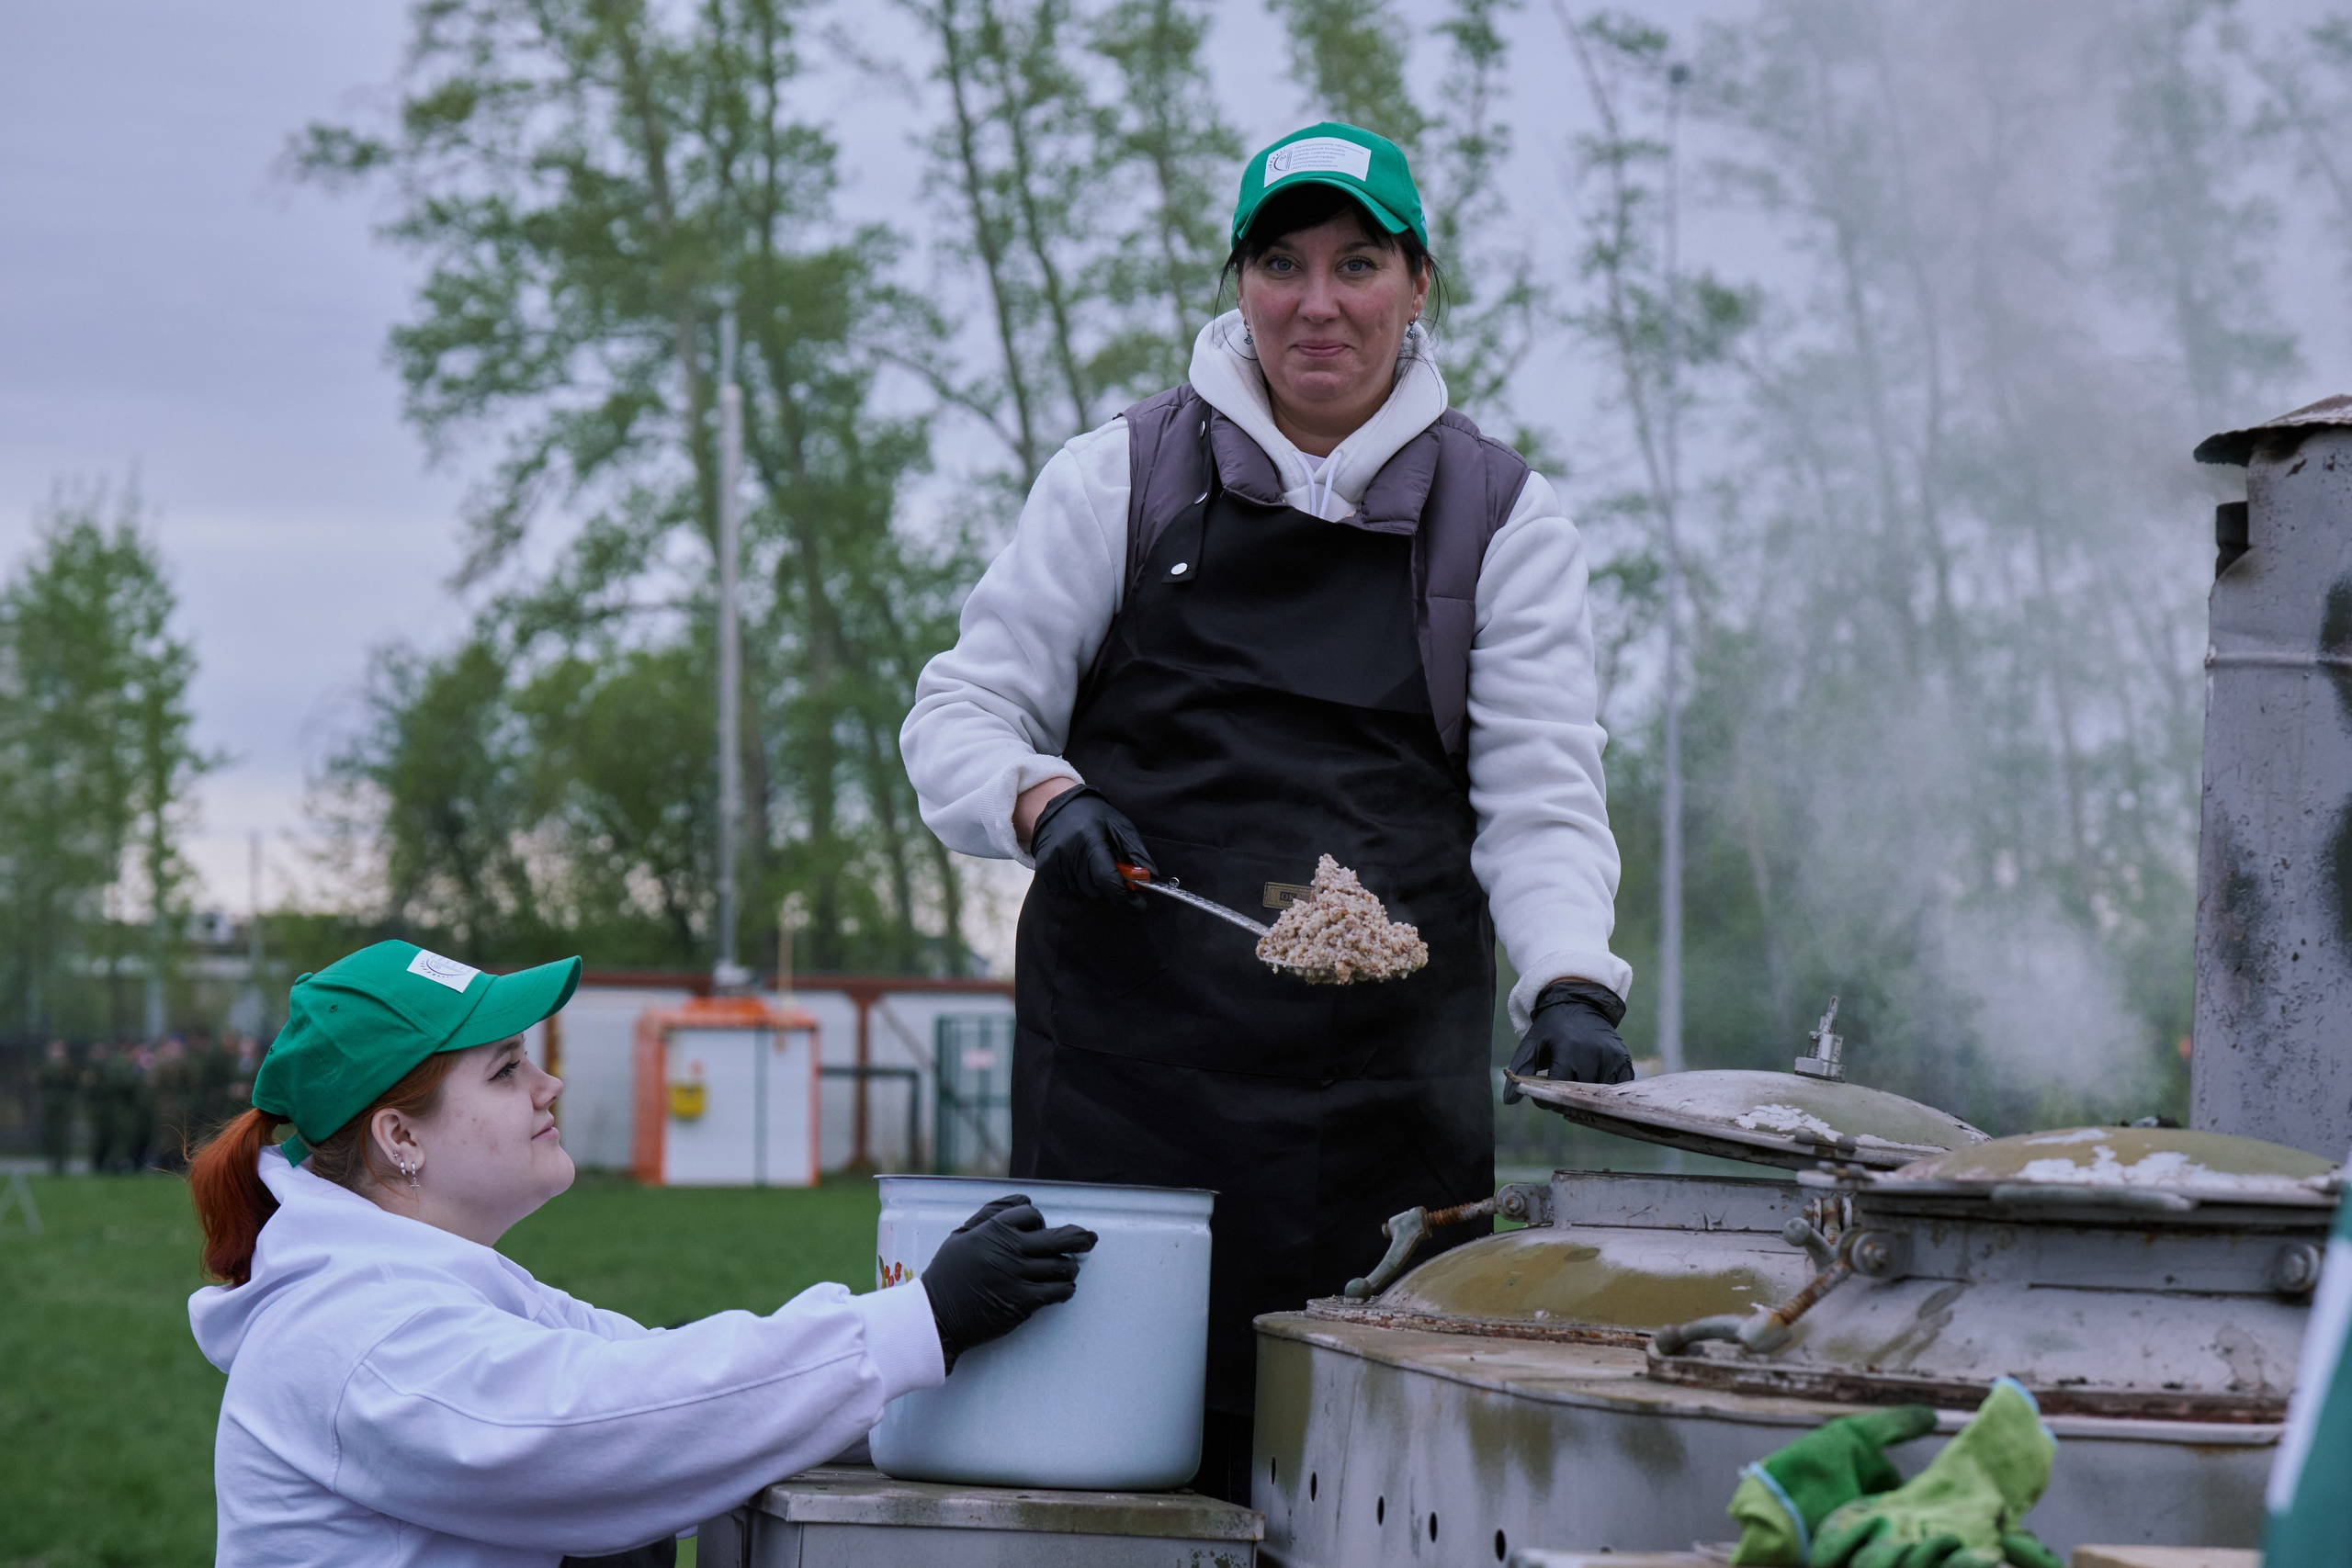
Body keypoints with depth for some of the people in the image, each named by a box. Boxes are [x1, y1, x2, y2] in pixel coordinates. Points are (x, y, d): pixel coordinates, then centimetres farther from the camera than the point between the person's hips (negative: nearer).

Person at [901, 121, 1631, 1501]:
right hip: (1129, 1040, 0)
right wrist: (1042, 804, -11)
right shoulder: (1125, 478, 9)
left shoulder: (1501, 516, 11)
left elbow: (1542, 794, 4)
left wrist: (1573, 985, -14)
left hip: (1388, 1068, 0)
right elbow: (962, 713, 11)